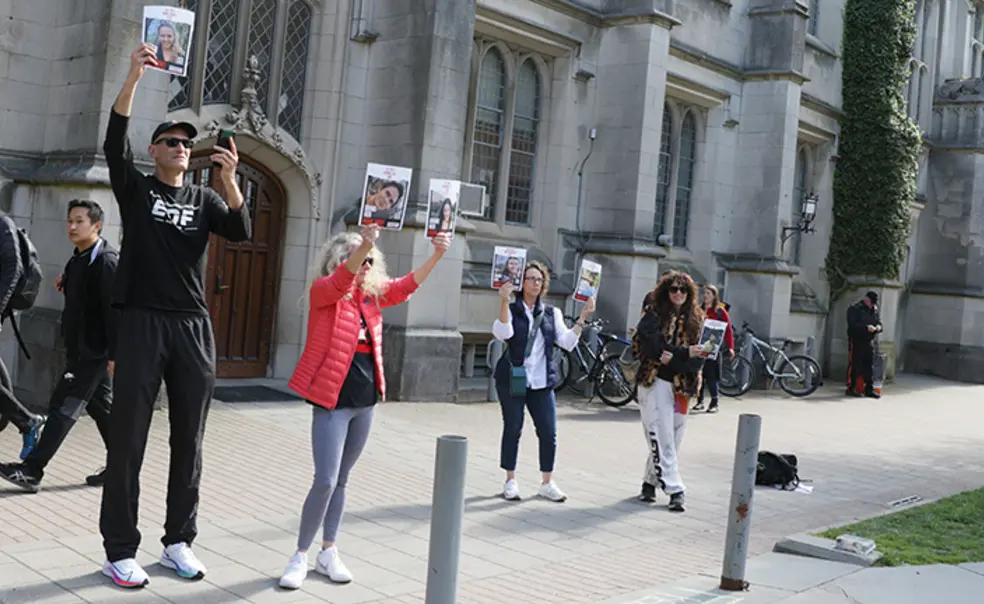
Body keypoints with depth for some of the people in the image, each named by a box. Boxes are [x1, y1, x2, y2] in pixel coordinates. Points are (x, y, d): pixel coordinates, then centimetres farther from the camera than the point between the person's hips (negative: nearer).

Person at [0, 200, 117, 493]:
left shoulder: (106, 261, -17)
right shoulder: (79, 258, 11)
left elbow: (115, 309, -21)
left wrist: (114, 354, -23)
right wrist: (66, 284, 3)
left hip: (93, 350, -10)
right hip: (80, 347, 10)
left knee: (63, 408, -6)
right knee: (101, 406, 13)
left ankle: (31, 470, -2)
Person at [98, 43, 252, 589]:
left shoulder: (205, 199, 12)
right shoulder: (135, 188, 7)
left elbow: (240, 232, -5)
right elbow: (114, 141, -11)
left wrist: (229, 179, -19)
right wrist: (134, 75, -20)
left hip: (193, 328, 3)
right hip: (142, 324, -3)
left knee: (188, 442, 7)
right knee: (128, 440, -2)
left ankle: (178, 542, 17)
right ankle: (120, 550, 5)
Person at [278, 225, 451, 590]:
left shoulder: (372, 295, 9)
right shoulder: (323, 291, -8)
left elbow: (407, 286, 8)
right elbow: (340, 279, -27)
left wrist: (436, 255, -5)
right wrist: (365, 244, -42)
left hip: (365, 400, 6)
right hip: (332, 400, -6)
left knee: (341, 481, 14)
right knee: (325, 481, -8)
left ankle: (328, 553, 24)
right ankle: (300, 556, 7)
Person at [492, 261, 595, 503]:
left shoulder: (552, 313, 11)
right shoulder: (511, 309, 1)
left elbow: (567, 342, 2)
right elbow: (503, 333, -19)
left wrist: (583, 317, -5)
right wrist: (504, 301, -26)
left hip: (542, 382, 3)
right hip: (513, 380, -3)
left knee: (549, 433, 0)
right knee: (513, 430, 2)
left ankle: (547, 483, 13)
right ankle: (510, 481, 16)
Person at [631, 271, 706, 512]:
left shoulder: (697, 318, 9)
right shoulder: (654, 313, 1)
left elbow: (698, 355, 1)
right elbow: (650, 344, -12)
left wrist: (673, 358, -14)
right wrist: (684, 353, -18)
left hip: (682, 385, 4)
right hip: (655, 382, -3)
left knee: (672, 439, 6)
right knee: (661, 437, -8)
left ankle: (650, 482, 21)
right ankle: (674, 490, -6)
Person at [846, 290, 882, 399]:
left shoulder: (874, 310, 16)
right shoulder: (854, 308, -7)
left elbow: (879, 321, 18)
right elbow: (853, 324, -17)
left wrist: (878, 327, -6)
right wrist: (866, 327, -27)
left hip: (868, 341, 7)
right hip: (856, 341, -7)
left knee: (869, 365, 5)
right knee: (854, 365, -4)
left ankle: (869, 389, 9)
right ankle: (851, 389, 3)